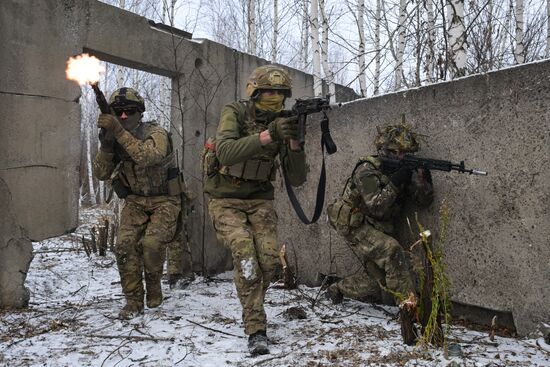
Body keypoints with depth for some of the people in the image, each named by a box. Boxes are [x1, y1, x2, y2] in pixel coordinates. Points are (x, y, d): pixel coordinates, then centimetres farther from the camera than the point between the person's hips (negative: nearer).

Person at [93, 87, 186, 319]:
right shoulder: (115, 139, 0)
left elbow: (147, 157, -39)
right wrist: (106, 145, -21)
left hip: (164, 201, -5)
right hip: (135, 202, 5)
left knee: (152, 243, -25)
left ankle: (153, 284, 5)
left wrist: (119, 132, -43)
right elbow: (101, 174, -6)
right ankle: (133, 300, 1)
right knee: (125, 245, -13)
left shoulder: (156, 134, -17)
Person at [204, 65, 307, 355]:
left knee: (269, 257, -13)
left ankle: (251, 306, 16)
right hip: (225, 201, -3)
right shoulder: (234, 113, -12)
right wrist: (268, 135, -40)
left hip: (259, 200, 4)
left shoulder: (282, 123, -2)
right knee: (244, 251, -24)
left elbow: (297, 179, -8)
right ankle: (255, 328, -12)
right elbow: (225, 153, -33)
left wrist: (294, 141, -23)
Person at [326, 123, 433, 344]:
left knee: (378, 280, 7)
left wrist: (423, 179, -23)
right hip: (356, 226, -8)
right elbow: (376, 206, -27)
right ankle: (408, 307, -30)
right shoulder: (367, 170, -17)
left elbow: (424, 200, -5)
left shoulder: (402, 170, 3)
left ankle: (338, 289, 30)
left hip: (378, 229, 8)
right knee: (391, 250, -32)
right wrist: (395, 182, -32)